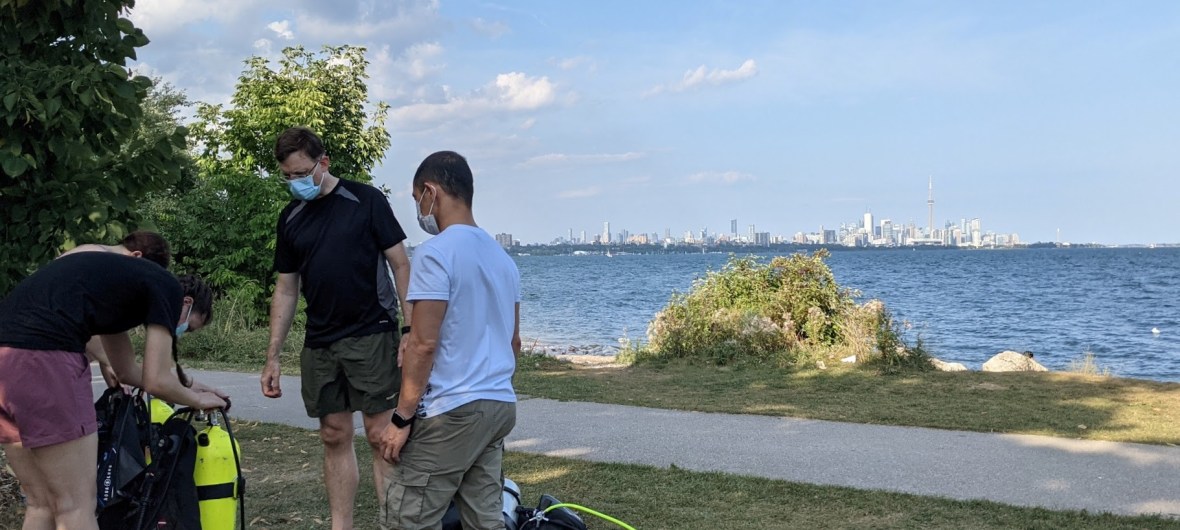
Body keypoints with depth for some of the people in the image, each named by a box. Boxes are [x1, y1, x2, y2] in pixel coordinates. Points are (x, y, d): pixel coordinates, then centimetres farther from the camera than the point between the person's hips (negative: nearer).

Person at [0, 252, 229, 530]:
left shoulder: (122, 280, 31)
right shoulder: (168, 288, 7)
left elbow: (127, 370, 41)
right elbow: (156, 381, 5)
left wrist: (187, 388, 50)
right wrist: (197, 400, 24)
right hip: (41, 359, -9)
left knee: (42, 505, 18)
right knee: (76, 506, 2)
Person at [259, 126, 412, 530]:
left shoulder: (365, 201, -4)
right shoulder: (290, 219, 10)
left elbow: (401, 265, -4)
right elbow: (286, 289, 14)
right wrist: (272, 357, 10)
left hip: (372, 336, -5)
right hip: (319, 344, 5)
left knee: (381, 435, -6)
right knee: (334, 438, 8)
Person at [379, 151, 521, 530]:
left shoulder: (436, 253, -12)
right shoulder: (502, 256, 13)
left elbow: (424, 344, -17)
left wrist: (402, 418, -12)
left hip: (450, 412, -8)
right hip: (500, 407, 9)